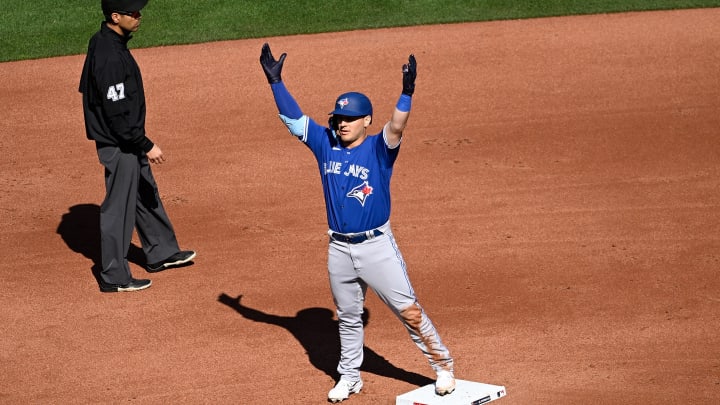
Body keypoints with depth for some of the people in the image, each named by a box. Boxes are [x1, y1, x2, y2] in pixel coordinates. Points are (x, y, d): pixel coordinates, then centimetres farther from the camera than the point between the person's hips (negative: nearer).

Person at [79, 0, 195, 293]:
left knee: (146, 196, 23)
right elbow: (117, 114, -27)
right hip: (119, 145, -10)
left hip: (128, 141, 10)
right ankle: (114, 277, 12)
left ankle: (161, 253, 40)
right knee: (119, 208, 1)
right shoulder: (110, 57, -27)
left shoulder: (104, 42, 5)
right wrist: (147, 146, -22)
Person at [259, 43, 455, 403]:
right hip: (339, 249, 4)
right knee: (347, 316, 17)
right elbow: (292, 118, 2)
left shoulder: (379, 149, -9)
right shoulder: (326, 144, 3)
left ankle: (443, 366, 12)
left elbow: (396, 128, -28)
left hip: (377, 246, -4)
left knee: (409, 310, -1)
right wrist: (275, 81, -6)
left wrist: (406, 93, -43)